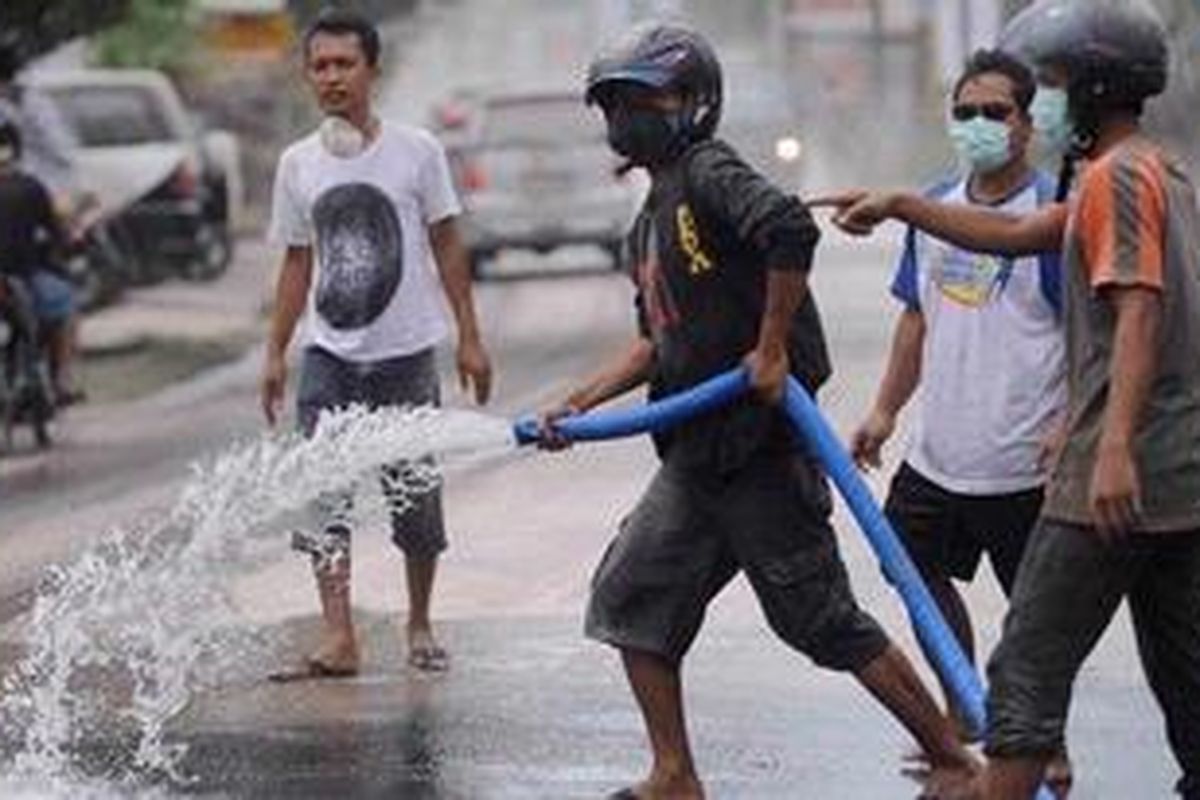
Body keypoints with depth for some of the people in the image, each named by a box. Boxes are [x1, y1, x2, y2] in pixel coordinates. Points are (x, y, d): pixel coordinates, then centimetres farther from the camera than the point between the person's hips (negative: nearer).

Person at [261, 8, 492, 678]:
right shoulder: (298, 164, 5)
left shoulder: (416, 151, -2)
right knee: (321, 495, -12)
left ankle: (420, 625, 25)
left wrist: (470, 337, 0)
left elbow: (447, 247, 3)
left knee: (415, 497, 6)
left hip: (406, 352, -2)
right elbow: (298, 261, 12)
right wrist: (276, 354, 10)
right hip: (329, 355, 2)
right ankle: (338, 640, -15)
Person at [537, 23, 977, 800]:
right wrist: (578, 404, 13)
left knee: (825, 619, -4)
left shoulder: (710, 173, -12)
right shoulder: (652, 219, 18)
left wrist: (771, 349, -26)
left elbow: (790, 229, -31)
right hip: (697, 452, 10)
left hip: (757, 441, -10)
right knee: (632, 597, 8)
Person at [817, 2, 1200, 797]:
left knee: (1028, 670, -5)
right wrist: (900, 206, 25)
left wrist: (1115, 448, -32)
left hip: (1120, 480, -10)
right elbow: (1018, 234, 26)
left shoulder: (1117, 175, -11)